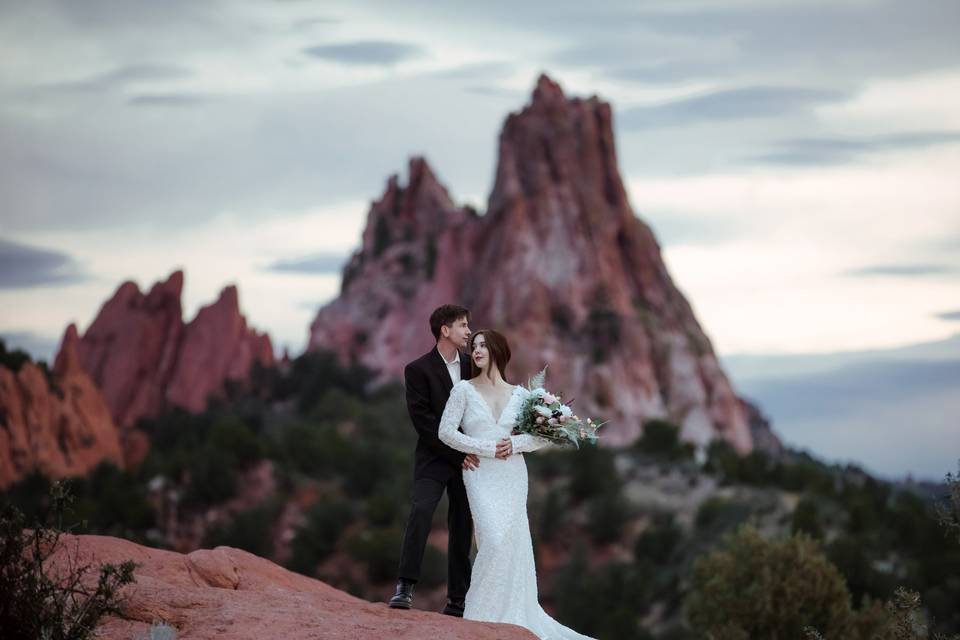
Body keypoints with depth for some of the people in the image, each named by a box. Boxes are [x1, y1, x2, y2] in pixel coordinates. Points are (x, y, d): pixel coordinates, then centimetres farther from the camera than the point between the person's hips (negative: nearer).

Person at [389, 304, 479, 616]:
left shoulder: (470, 366, 9)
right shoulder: (418, 369, -6)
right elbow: (423, 420, -11)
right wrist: (456, 454, -16)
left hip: (468, 460, 5)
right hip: (434, 459, -4)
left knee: (462, 526, 4)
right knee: (421, 510, -23)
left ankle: (457, 600, 8)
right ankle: (405, 586, -22)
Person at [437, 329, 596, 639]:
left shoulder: (519, 394, 9)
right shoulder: (464, 389, 2)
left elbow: (544, 435, 10)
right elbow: (446, 432, -5)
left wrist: (516, 443, -8)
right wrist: (487, 448, -10)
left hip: (513, 475, 3)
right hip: (481, 475, -3)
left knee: (513, 544, -3)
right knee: (494, 540, -18)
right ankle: (483, 615, -6)